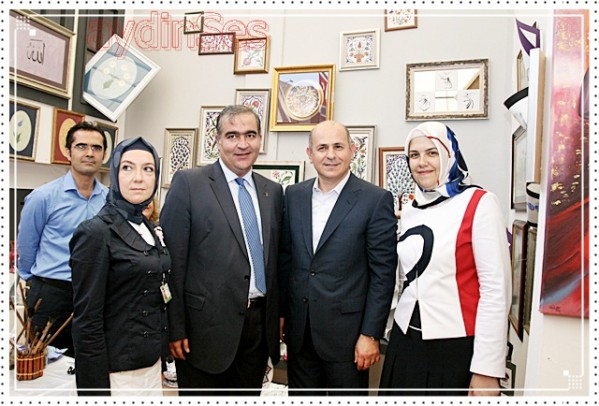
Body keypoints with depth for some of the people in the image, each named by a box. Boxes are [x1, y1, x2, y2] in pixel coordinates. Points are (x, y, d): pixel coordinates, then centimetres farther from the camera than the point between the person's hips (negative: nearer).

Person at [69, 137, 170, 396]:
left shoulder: (148, 228, 6)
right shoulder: (95, 232, -15)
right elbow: (86, 321, -17)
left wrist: (161, 361, 13)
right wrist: (97, 389, -16)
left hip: (151, 363, 7)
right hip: (118, 372, -7)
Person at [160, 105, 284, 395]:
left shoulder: (273, 191, 8)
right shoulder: (188, 183, -7)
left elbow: (275, 259, 11)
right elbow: (172, 260, -9)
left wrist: (277, 316, 11)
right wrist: (175, 328, -10)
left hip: (259, 324, 5)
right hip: (207, 325, -4)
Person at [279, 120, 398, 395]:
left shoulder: (376, 200, -9)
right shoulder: (293, 195, 4)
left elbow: (383, 274, -9)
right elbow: (285, 257, 9)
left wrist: (371, 334, -10)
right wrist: (280, 312, 9)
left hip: (347, 330, -4)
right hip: (299, 330, 4)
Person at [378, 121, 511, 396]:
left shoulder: (479, 204, -10)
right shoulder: (409, 211, 8)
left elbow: (496, 289, -13)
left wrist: (486, 370, -15)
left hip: (457, 349, -5)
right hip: (406, 343, 5)